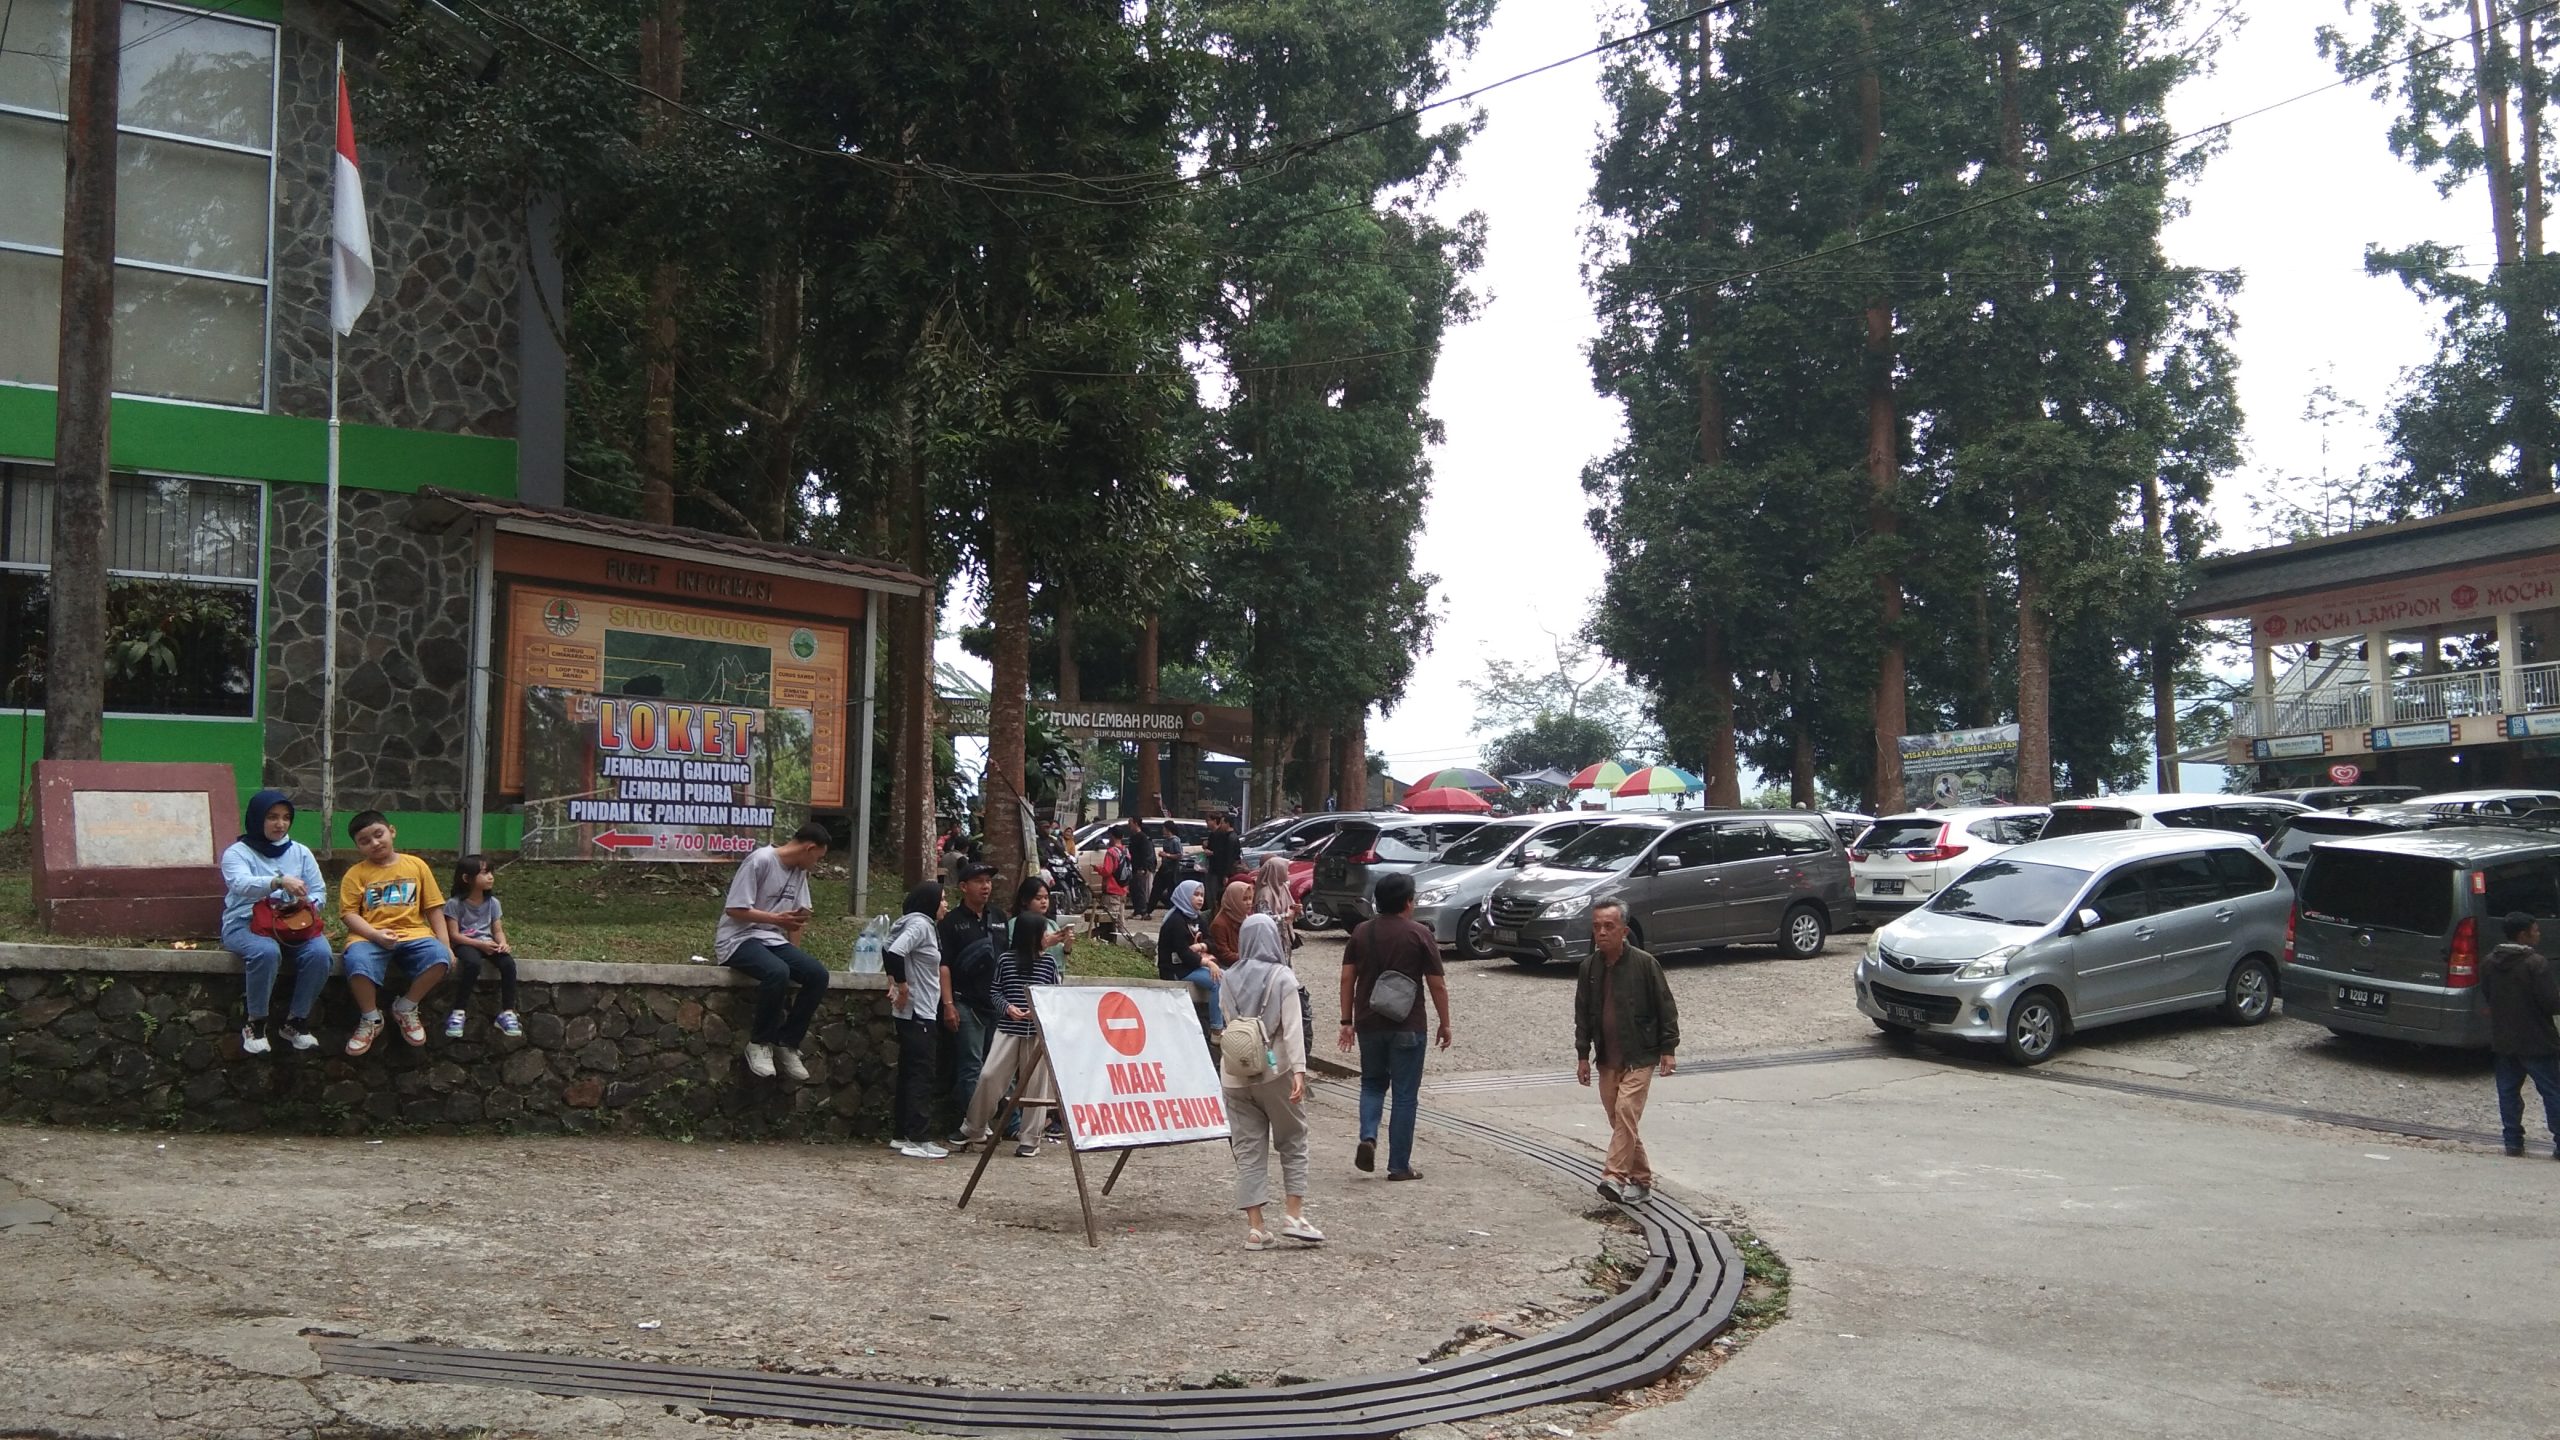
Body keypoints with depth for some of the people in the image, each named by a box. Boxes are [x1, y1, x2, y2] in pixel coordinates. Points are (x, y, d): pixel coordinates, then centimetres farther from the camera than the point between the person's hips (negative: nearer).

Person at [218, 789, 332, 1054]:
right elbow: (241, 884, -21)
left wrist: (303, 907, -13)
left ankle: (295, 1022, -11)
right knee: (266, 951, -38)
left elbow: (319, 891, 11)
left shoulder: (301, 852, 15)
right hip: (245, 923, -3)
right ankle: (256, 1024, -18)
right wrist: (280, 881, -40)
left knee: (321, 953, -28)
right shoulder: (237, 852, 1)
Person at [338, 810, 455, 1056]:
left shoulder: (416, 865, 11)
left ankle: (405, 1008, -2)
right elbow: (348, 913, -1)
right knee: (357, 964, -35)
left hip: (413, 933, 2)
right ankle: (371, 1019, -5)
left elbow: (434, 908, 11)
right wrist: (376, 935, -18)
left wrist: (444, 945, 2)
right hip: (370, 937, -1)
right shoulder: (356, 873, 7)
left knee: (439, 957, -30)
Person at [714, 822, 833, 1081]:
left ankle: (786, 1043, -4)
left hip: (773, 940, 7)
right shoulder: (760, 860, -14)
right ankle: (760, 1043, -16)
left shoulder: (799, 871, 11)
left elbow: (797, 917, 14)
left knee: (818, 975, -16)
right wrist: (776, 919, -24)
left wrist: (794, 957, 4)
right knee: (777, 972, -36)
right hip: (739, 938, -7)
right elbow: (735, 910, -17)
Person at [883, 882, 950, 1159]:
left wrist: (895, 982, 15)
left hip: (920, 1011, 10)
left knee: (910, 1072, 13)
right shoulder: (920, 925, -15)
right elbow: (893, 952, -28)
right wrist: (902, 987, -18)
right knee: (922, 1074, -7)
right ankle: (918, 1140, -6)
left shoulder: (925, 925, 14)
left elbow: (889, 950, 22)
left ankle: (901, 1135, 18)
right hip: (916, 1012, -10)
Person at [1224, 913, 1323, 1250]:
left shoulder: (1228, 981, 7)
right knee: (1293, 1143, 12)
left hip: (1234, 1075, 3)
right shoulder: (1282, 977, -5)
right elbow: (1293, 1028, -13)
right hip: (1275, 1071, -3)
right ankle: (1293, 1214, 7)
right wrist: (1299, 1070, -17)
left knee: (1248, 1150, 5)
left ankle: (1255, 1228, 4)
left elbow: (1227, 1024, 11)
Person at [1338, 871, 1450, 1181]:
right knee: (1405, 1095, 5)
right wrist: (1445, 1024, 5)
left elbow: (1347, 978, 4)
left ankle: (1368, 1137, -2)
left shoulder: (1361, 933, 3)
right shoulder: (1420, 935, -7)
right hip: (1407, 1027, -3)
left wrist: (1347, 1021, 11)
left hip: (1369, 1024, 3)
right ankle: (1399, 1165, 7)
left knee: (1372, 1083, 21)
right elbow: (1437, 985, -6)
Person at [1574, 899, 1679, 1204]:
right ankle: (1641, 1179, 21)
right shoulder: (1589, 967, 5)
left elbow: (1666, 1007, -3)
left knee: (1626, 1112, -18)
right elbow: (1582, 1013, 12)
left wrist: (1668, 1049, -5)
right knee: (1620, 1121, 9)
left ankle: (1614, 1177, -22)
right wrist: (1582, 1055, 10)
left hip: (1640, 1057, -5)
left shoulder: (1644, 964, -9)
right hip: (1607, 1059, 5)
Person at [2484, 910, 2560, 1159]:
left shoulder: (2490, 963, 4)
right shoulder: (2536, 964, -17)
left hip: (2502, 1040, 6)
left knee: (2508, 1091, 11)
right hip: (2536, 1042, -6)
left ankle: (2512, 1141, 11)